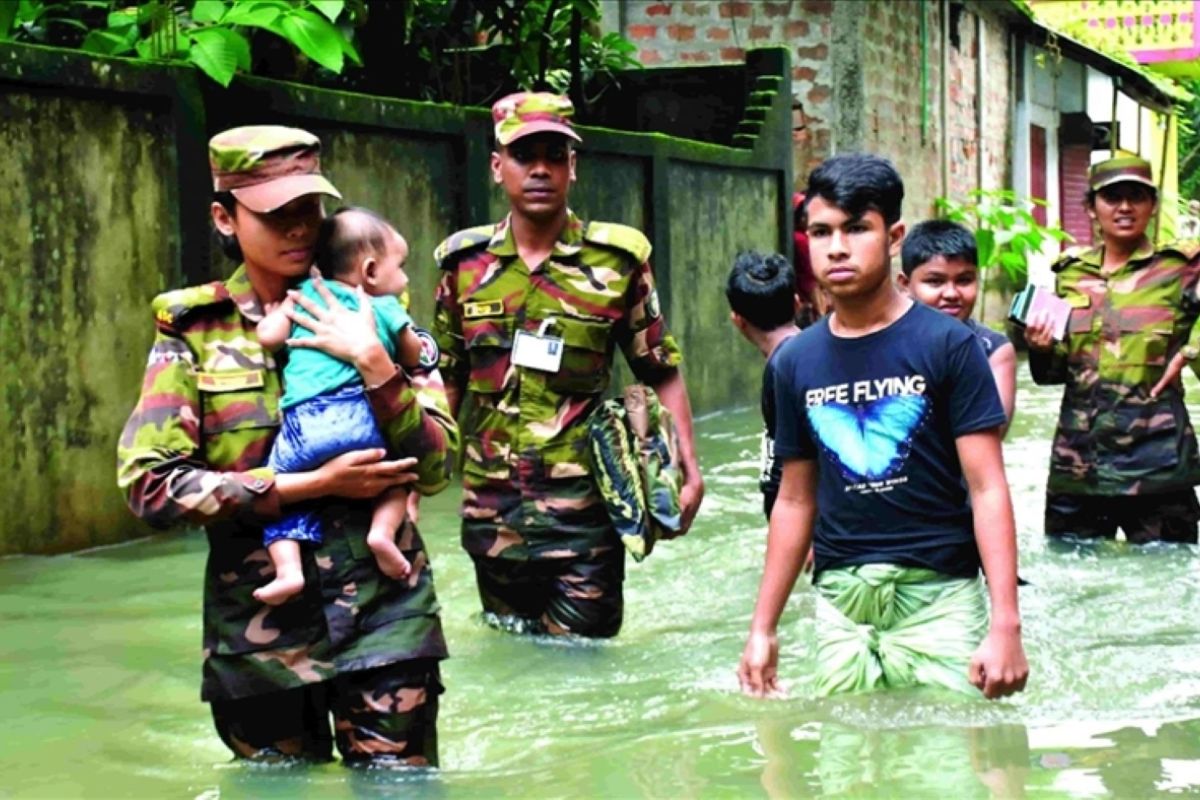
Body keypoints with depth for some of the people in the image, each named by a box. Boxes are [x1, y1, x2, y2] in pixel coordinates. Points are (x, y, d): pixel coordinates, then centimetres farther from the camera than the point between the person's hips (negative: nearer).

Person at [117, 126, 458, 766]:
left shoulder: (365, 316, 5)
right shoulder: (194, 331, 1)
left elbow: (434, 469, -2)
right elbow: (149, 484, -10)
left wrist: (373, 363, -16)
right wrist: (316, 483, -13)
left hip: (383, 616, 0)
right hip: (259, 624, 0)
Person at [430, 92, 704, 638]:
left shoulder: (617, 260, -3)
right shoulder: (464, 262, 4)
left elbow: (661, 372, 2)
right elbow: (447, 381, 13)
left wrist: (687, 466, -6)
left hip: (582, 510, -3)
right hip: (491, 511, 3)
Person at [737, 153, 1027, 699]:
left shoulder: (946, 345, -4)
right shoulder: (796, 361, 8)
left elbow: (988, 489, -7)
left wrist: (1006, 623, -14)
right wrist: (762, 627, 14)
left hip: (940, 595, -3)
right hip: (840, 602, 4)